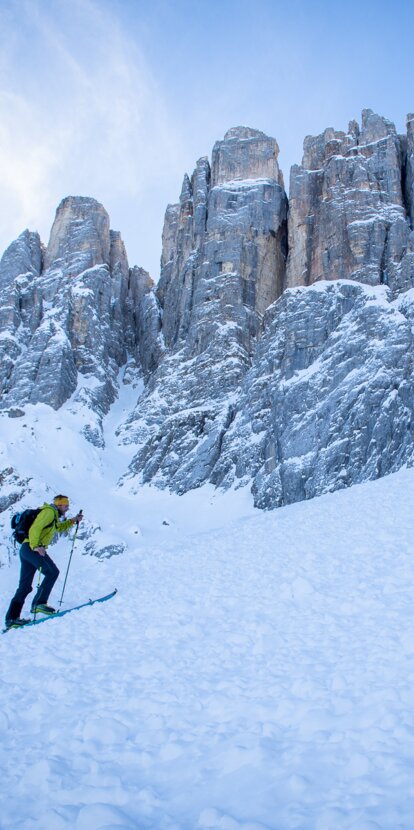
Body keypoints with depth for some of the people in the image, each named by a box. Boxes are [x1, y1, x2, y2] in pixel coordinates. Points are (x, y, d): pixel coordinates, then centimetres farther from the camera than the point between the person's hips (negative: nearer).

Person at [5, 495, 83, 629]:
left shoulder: (53, 517, 27)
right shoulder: (49, 511, -4)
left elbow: (60, 528, 46)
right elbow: (35, 528, -17)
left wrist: (73, 520, 32)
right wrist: (36, 546, -27)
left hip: (26, 550, 10)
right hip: (31, 548, -10)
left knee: (24, 586, 7)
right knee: (52, 572, -13)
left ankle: (11, 618, 5)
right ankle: (39, 603, -17)